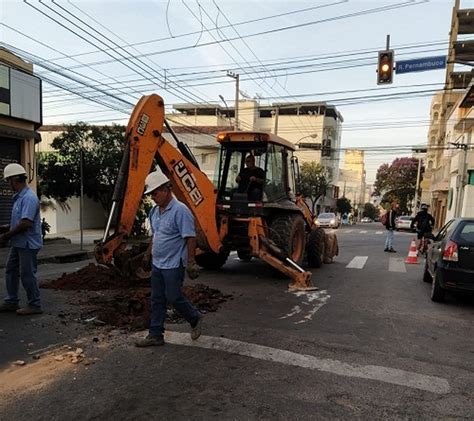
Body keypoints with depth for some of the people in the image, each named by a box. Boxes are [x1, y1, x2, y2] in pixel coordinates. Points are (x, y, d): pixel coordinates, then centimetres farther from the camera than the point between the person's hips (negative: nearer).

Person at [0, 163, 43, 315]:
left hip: (28, 244, -10)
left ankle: (34, 305, 11)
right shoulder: (18, 197, 12)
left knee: (27, 274, -1)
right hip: (18, 243, 10)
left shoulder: (29, 197, -20)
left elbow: (26, 223, -26)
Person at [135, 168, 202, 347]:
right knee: (157, 300, 12)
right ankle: (155, 335, 22)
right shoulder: (154, 211, 8)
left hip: (173, 265, -8)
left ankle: (195, 319, 25)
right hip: (157, 264, 8)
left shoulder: (180, 210, -19)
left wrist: (191, 262, -22)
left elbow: (190, 238, -20)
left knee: (173, 297, 1)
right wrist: (148, 255, 23)